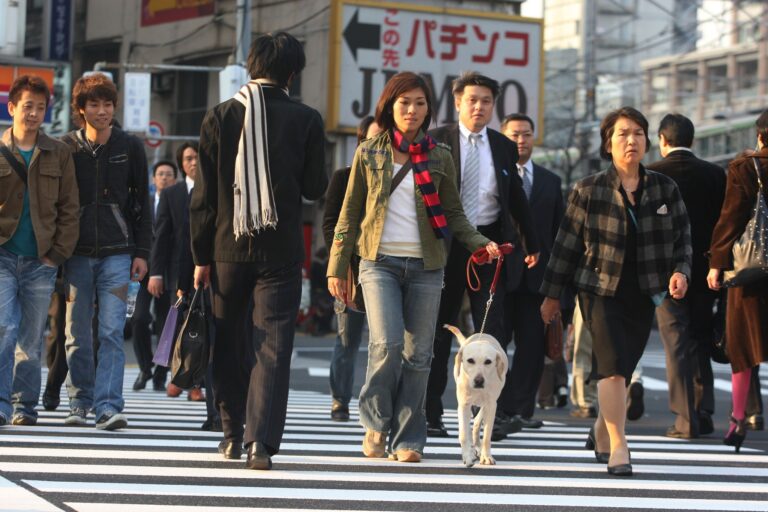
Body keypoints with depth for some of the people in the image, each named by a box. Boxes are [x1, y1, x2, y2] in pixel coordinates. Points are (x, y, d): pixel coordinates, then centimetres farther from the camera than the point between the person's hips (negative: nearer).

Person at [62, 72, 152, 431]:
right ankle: (80, 403, 16)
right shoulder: (67, 148, 5)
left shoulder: (130, 147, 6)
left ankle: (108, 406, -14)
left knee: (112, 332, -10)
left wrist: (141, 252, 2)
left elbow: (142, 203, 9)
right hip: (77, 254, 1)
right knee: (78, 336, 5)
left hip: (117, 254, -1)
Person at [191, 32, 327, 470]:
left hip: (228, 247, 2)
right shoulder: (306, 120, -4)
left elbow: (203, 195, 0)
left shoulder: (221, 117, -1)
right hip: (281, 250, -2)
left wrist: (202, 256, 5)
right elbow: (315, 188, 0)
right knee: (274, 344, -2)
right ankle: (262, 440, -14)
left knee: (230, 344, 16)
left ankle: (233, 433, 24)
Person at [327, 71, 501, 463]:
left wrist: (480, 243, -4)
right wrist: (337, 268, 5)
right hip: (379, 263, -2)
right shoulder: (369, 153, 6)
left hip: (426, 267, 2)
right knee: (387, 343, -18)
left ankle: (408, 439, 10)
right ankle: (376, 422, 2)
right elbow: (350, 213, 8)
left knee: (418, 354, 1)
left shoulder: (439, 157, 9)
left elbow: (453, 213, 13)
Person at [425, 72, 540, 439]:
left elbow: (516, 199, 19)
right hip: (444, 244, -2)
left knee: (493, 330, -7)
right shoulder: (436, 142, 1)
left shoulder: (503, 147, 9)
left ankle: (493, 413, -9)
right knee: (438, 333, 5)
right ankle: (430, 414, 12)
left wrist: (531, 244, 24)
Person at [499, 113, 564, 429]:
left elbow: (558, 231, 14)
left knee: (532, 344, 1)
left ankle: (522, 407, 7)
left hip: (536, 273, 3)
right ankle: (495, 406, 7)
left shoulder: (550, 182, 16)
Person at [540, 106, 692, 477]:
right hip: (600, 290, -3)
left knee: (621, 369, 10)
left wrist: (680, 270, -8)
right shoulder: (589, 191, -4)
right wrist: (552, 294, 4)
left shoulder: (665, 189, 4)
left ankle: (602, 429, 33)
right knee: (613, 363, -16)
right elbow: (567, 244, 1)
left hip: (642, 295, 3)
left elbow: (682, 237, 11)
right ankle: (618, 446, -14)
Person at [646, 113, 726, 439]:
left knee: (677, 345, -2)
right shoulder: (715, 174, 2)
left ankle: (686, 420, -5)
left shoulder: (650, 175, -7)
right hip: (704, 271, 3)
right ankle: (703, 414, 17)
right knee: (700, 344, 15)